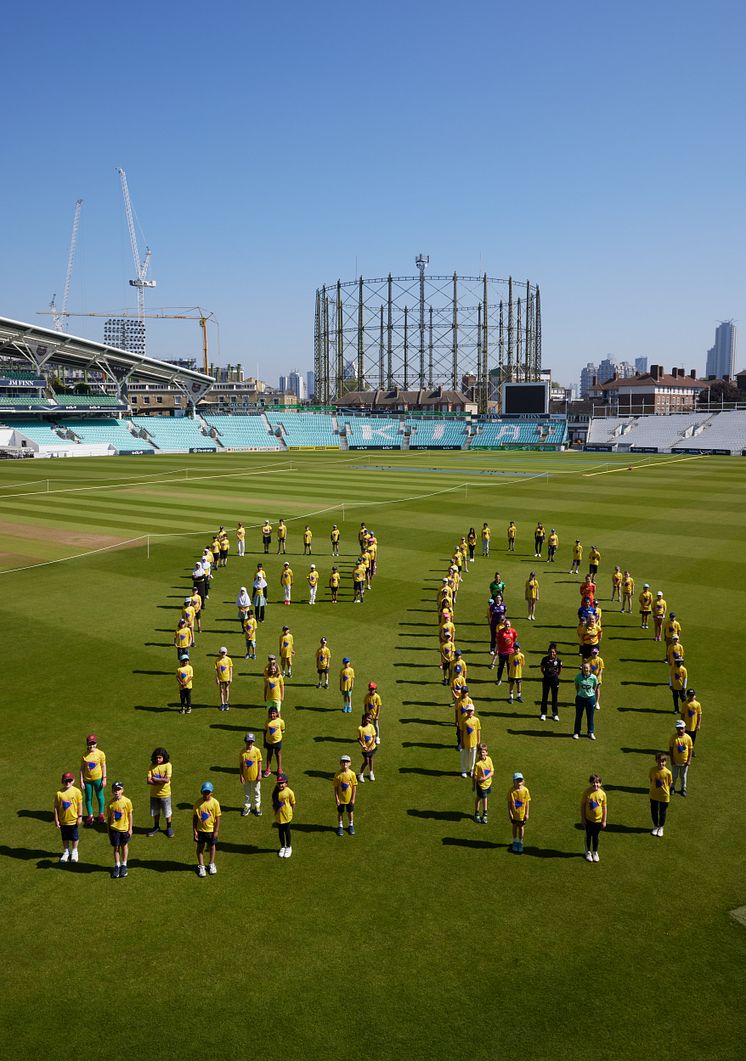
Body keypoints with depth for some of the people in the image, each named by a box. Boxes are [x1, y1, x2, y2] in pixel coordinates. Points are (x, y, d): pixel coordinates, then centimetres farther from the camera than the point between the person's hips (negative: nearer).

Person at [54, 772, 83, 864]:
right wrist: (56, 820, -4)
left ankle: (74, 851, 35)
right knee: (64, 837, 17)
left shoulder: (76, 791, -12)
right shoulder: (59, 793, -12)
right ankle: (66, 851, 37)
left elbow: (80, 805, -5)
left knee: (74, 837, 14)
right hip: (63, 820, 1)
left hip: (73, 819, -1)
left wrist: (80, 817, -5)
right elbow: (56, 807, -5)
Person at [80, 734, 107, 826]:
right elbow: (82, 768, -2)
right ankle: (90, 815, 30)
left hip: (98, 779, -1)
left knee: (100, 796, 12)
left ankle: (101, 814, 31)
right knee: (88, 798, 13)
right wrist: (81, 781, -3)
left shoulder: (100, 753, -10)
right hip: (87, 780, 1)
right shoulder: (84, 755, -7)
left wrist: (104, 779, -5)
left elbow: (103, 766, -3)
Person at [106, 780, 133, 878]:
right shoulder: (110, 803, -9)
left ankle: (124, 865, 29)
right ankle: (117, 865, 23)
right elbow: (108, 817, 0)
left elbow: (130, 815, -5)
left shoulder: (127, 801, -13)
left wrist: (130, 828, -4)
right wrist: (108, 830, 2)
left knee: (124, 846, 14)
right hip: (114, 829, 1)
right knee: (116, 847, 9)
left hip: (124, 828, -1)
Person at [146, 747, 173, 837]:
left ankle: (169, 828, 29)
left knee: (167, 813, 9)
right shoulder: (152, 766, -6)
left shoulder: (168, 765, -14)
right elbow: (149, 781, -13)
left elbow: (167, 779, -22)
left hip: (165, 793, -3)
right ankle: (156, 827, 38)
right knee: (155, 812, 17)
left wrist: (155, 779, -15)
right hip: (154, 794, 3)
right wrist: (160, 781, -24)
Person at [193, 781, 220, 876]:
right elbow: (195, 817, -4)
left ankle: (211, 864, 36)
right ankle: (201, 866, 27)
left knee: (211, 847, 16)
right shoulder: (198, 803, -10)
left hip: (211, 830, 0)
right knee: (200, 847, 11)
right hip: (200, 830, 0)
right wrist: (194, 830, -6)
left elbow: (217, 818, -7)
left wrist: (216, 831, -8)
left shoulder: (215, 802, -13)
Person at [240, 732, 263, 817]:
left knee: (256, 792, 14)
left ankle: (257, 807, 31)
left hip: (255, 776, -1)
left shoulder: (257, 751, -13)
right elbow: (240, 765, -3)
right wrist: (241, 776, -5)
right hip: (246, 776, 1)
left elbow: (259, 762, -5)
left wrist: (259, 774, -7)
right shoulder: (242, 752, -11)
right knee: (246, 793, 16)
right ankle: (247, 807, 33)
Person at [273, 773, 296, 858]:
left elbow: (293, 803, -8)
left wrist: (291, 812, -5)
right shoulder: (275, 791, -7)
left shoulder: (289, 792, -18)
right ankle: (282, 847, 36)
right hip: (278, 815, 3)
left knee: (287, 831, 12)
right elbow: (273, 803, 5)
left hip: (286, 815, -3)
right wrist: (275, 809, -3)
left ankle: (288, 847, 32)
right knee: (280, 831, 17)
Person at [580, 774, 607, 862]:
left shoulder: (602, 794, -14)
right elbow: (582, 805, -8)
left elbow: (605, 807, -4)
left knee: (595, 836, 16)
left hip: (598, 819, 1)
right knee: (588, 835, 16)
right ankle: (588, 852, 36)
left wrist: (604, 821, 0)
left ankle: (595, 852, 37)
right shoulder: (586, 792, -17)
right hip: (588, 819, -1)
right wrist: (582, 818, -6)